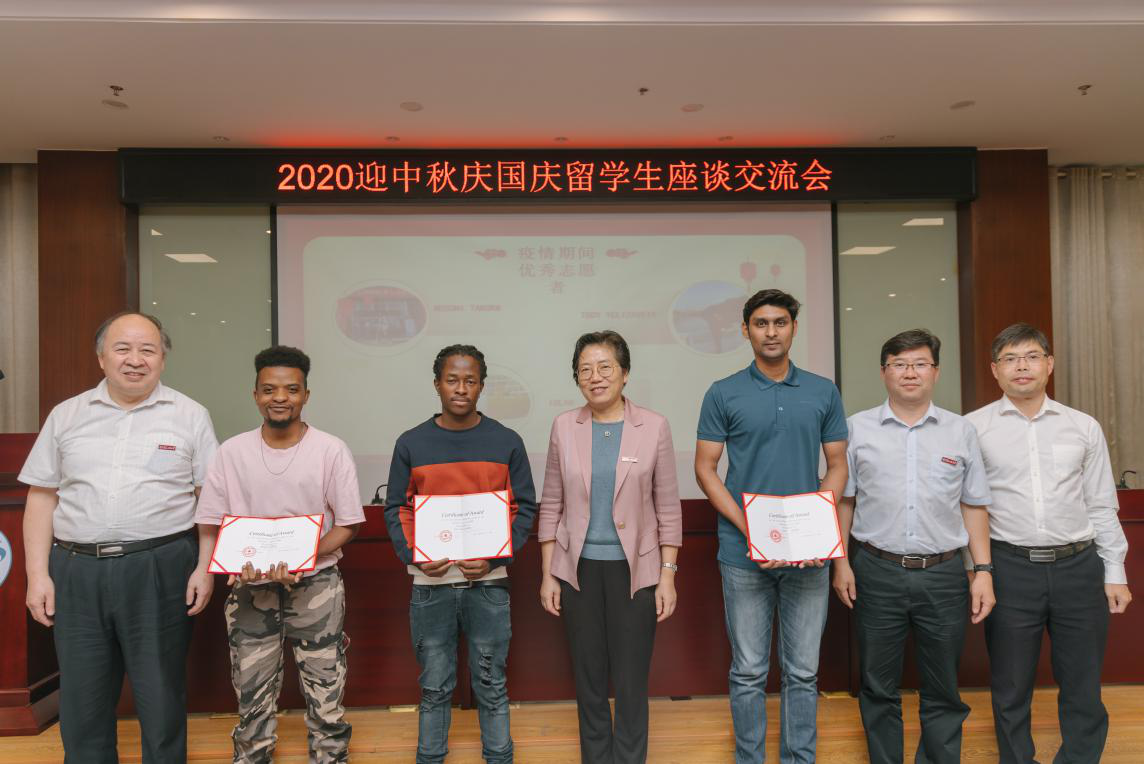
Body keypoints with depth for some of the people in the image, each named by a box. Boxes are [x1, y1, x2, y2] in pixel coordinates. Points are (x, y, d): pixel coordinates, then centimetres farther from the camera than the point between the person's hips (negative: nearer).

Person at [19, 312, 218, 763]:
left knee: (162, 694, 7)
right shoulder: (66, 416, 9)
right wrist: (37, 574, 3)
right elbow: (42, 498, 10)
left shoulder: (190, 416, 2)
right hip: (75, 572, 3)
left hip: (160, 571, -2)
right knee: (82, 699, 12)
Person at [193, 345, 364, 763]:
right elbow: (209, 525, 5)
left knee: (325, 693, 6)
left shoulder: (331, 450, -5)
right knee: (252, 695, 13)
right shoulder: (231, 452, 1)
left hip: (316, 586, -2)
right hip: (250, 588, 2)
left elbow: (348, 524, -4)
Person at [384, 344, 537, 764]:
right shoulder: (411, 443, 2)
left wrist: (495, 558, -11)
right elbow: (396, 509, 5)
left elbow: (524, 508, 2)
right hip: (430, 586, 1)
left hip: (488, 583, 0)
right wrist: (413, 556, -11)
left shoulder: (507, 442, 0)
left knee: (491, 685, 11)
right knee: (434, 687, 13)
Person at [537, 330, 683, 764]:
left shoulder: (653, 427, -5)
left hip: (635, 570, -1)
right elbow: (551, 506, 4)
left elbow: (668, 509, -1)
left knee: (631, 682, 6)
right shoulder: (564, 427, 0)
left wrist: (667, 576, -4)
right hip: (579, 569, 2)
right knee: (588, 679, 13)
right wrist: (547, 575, 3)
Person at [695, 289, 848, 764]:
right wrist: (749, 529, -13)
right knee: (749, 672, 9)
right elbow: (705, 468, -2)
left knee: (803, 671, 11)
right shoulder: (723, 394, -1)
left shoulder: (823, 393, 6)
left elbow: (837, 466, 8)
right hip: (744, 553, -1)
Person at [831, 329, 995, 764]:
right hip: (877, 573, -1)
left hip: (943, 575, 1)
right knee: (878, 688, 11)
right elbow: (844, 501, 5)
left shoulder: (961, 432, 5)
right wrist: (840, 563, 1)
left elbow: (974, 507, 8)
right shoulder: (857, 428, 2)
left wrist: (983, 571, 3)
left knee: (943, 692, 11)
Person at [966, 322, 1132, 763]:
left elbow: (1102, 506, 10)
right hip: (1010, 567, -2)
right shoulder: (973, 428, -1)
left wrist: (1115, 573, 7)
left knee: (1083, 689, 12)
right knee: (1011, 689, 11)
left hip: (1079, 566, 2)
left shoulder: (1084, 428, 7)